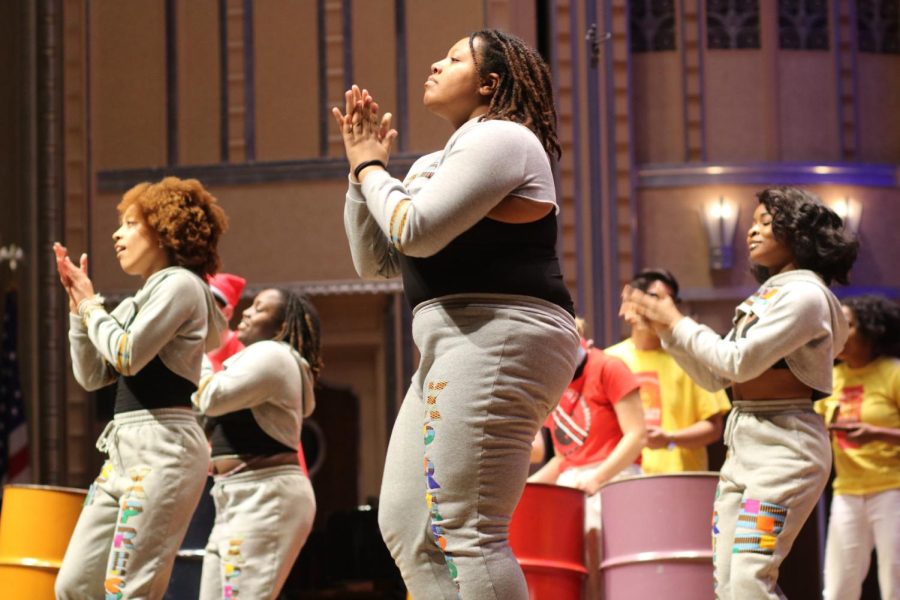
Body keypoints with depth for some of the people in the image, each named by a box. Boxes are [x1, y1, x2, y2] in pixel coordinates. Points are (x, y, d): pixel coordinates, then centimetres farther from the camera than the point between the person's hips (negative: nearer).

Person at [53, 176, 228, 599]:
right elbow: (91, 375, 19)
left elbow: (127, 355, -16)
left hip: (164, 450, -10)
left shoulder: (180, 284, -6)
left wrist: (91, 305, -1)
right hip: (125, 448, 10)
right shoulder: (145, 298, 21)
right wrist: (78, 305, 10)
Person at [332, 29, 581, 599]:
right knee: (407, 526, 6)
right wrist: (362, 167, 13)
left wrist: (370, 167, 1)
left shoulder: (500, 137, -6)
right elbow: (375, 259, 22)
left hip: (498, 339, -11)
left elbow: (416, 231, -16)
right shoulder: (436, 164, 25)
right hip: (455, 348, 11)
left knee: (465, 531, -17)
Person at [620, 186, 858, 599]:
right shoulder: (765, 297, 19)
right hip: (742, 445, 9)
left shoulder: (804, 295, -9)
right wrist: (664, 329, 8)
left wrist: (679, 324, -6)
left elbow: (740, 361, -18)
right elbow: (713, 377, 18)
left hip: (784, 446, -9)